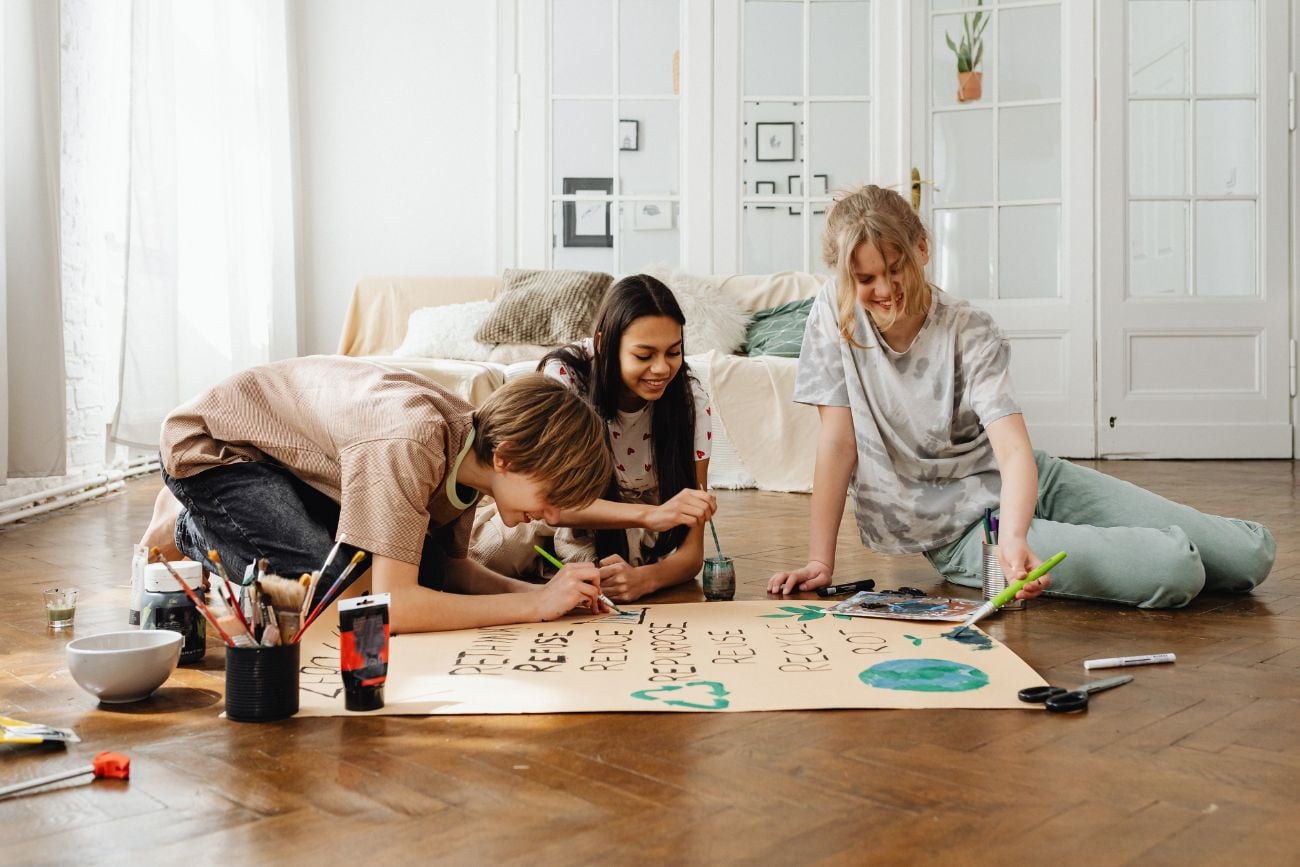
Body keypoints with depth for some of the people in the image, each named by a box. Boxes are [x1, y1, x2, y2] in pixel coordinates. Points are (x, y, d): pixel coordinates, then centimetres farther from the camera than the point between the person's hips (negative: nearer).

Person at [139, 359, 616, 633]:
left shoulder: (472, 437, -13)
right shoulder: (409, 445, -39)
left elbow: (450, 568, -1)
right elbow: (392, 604, -41)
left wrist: (543, 590, -18)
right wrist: (536, 605, -36)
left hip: (291, 446, 8)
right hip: (212, 445, -8)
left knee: (426, 570, 0)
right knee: (324, 584, -28)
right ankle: (187, 529, 3)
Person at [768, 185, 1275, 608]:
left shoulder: (970, 332, -11)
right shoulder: (835, 313, -10)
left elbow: (1014, 450, -23)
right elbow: (838, 440, -10)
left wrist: (1013, 538, -42)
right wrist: (820, 561, -12)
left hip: (1024, 484, 2)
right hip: (957, 529, -2)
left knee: (1252, 555, -4)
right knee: (1172, 574, -22)